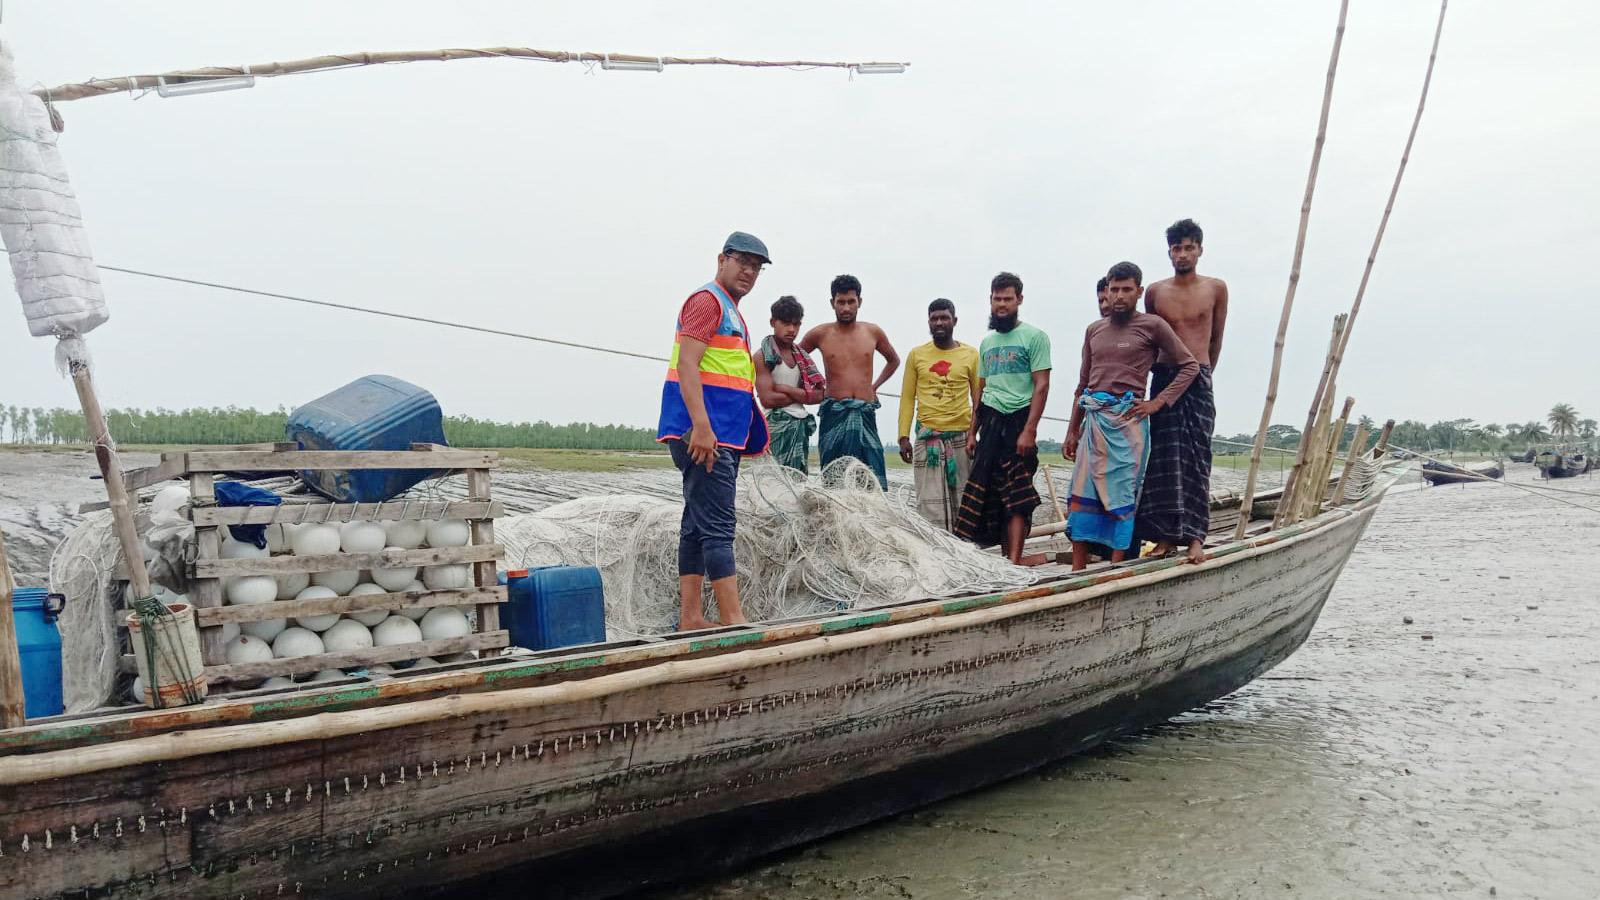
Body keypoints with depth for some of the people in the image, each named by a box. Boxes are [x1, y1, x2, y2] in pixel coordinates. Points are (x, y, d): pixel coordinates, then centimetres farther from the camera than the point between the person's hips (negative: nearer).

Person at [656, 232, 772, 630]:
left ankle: (691, 618, 15)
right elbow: (687, 365, -17)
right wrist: (701, 427, -26)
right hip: (703, 433, -10)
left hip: (721, 437, 10)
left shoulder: (731, 312, 24)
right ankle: (735, 621, -13)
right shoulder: (708, 300, -6)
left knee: (698, 527, 10)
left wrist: (749, 436, 28)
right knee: (717, 528, -12)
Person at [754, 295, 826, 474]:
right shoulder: (763, 356, -3)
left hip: (801, 425, 7)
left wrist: (785, 389, -6)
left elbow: (818, 395, 6)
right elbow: (768, 399, -14)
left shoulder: (802, 356, 15)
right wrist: (802, 394, -3)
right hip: (777, 426, -6)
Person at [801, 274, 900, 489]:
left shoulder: (873, 332, 10)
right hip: (834, 414, -1)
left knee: (875, 485, -7)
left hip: (866, 414, 1)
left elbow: (894, 360, 28)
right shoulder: (820, 334, 4)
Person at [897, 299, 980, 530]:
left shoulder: (971, 354, 7)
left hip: (962, 437, 0)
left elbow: (978, 398, 9)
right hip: (927, 438, 0)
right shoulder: (916, 355, 8)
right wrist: (904, 437, 1)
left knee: (962, 501, 3)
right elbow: (907, 398, 9)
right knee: (930, 503, -5)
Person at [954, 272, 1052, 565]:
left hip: (1017, 422, -6)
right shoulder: (987, 342, 19)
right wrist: (972, 432, 16)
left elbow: (1041, 385, -8)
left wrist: (1029, 430, -17)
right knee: (990, 491, 3)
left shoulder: (1034, 337, -1)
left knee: (1016, 495, -6)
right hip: (989, 423, 6)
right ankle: (1008, 556, 9)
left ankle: (1014, 561, -6)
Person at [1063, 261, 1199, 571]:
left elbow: (1190, 366, 2)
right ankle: (1077, 573, 4)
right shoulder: (1094, 329, 16)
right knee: (1082, 494, 0)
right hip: (1093, 419, 5)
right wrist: (1072, 432, 17)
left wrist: (1157, 402, -7)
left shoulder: (1152, 325, 1)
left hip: (1126, 420, -5)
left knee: (1121, 496, -4)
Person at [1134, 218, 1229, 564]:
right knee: (1164, 457, -2)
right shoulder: (1155, 291, 7)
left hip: (1199, 380, -1)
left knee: (1196, 456, -5)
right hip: (1164, 377, 1)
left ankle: (1195, 536, -6)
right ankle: (1165, 536, -1)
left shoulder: (1216, 288, 4)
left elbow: (1216, 338, 13)